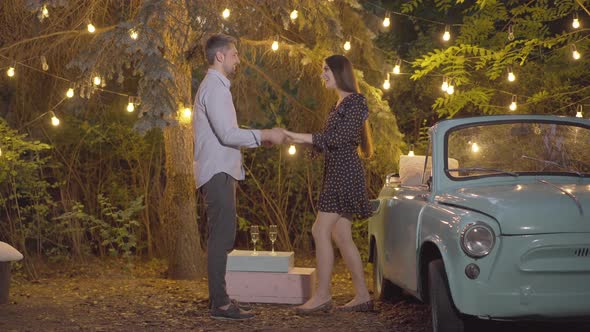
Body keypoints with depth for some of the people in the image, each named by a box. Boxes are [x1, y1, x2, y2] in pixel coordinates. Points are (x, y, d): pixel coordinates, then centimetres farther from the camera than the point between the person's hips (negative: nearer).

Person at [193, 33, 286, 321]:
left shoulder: (216, 86, 21)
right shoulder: (214, 87, -12)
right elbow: (228, 134, -20)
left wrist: (261, 138, 12)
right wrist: (265, 135, -13)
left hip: (219, 172, 11)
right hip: (217, 172, -11)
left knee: (221, 237, 13)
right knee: (222, 237, -11)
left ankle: (218, 297, 19)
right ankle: (219, 303, -11)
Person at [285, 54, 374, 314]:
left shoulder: (355, 101, -8)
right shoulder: (341, 103, 20)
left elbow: (342, 137, -19)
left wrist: (305, 138, -21)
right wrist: (304, 139, 10)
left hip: (344, 173, -10)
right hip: (337, 173, 10)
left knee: (320, 231, -12)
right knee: (341, 236, 7)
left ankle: (322, 295, -10)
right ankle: (362, 296, 10)